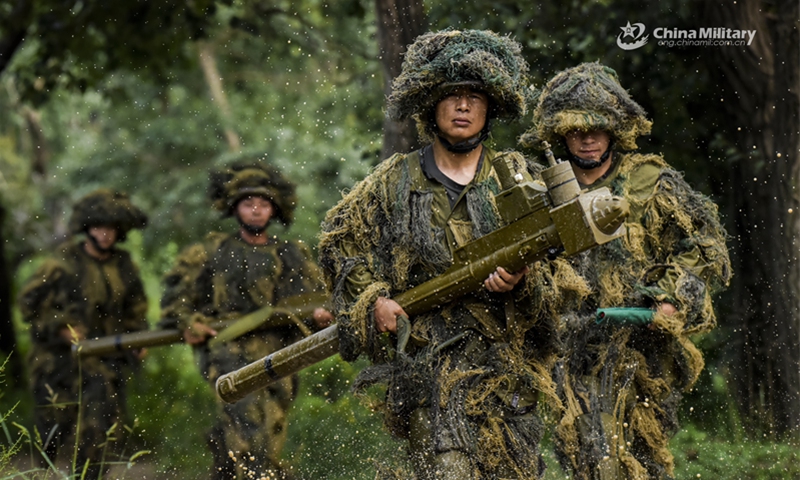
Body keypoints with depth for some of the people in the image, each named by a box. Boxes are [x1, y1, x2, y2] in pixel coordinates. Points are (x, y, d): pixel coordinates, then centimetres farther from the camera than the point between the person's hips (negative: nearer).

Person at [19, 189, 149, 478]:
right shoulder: (62, 266, -8)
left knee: (106, 431, -1)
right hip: (61, 363, -4)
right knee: (57, 440, 4)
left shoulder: (124, 267, 7)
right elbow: (28, 303, -4)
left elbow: (136, 310, 20)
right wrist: (61, 330, -13)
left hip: (105, 364, 4)